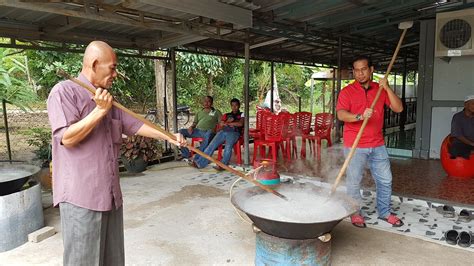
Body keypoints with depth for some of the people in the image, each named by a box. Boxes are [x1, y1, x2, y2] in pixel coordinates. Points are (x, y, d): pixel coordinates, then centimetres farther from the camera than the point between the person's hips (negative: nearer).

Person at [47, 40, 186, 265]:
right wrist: (100, 111, -17)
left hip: (111, 194, 7)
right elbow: (67, 138, -17)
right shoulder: (64, 91, -9)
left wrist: (167, 136, 8)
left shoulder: (108, 99, 14)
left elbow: (135, 125, 14)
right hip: (81, 196, -7)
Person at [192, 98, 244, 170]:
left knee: (228, 147, -34)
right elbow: (220, 125, 20)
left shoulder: (241, 115, 20)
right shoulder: (226, 115, 31)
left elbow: (240, 124, 1)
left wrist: (228, 123, 5)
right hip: (223, 131, 3)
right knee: (211, 146, -18)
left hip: (234, 132, -3)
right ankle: (199, 163, -22)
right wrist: (227, 121, 1)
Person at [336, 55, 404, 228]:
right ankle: (356, 213, 20)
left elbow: (398, 108, 2)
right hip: (355, 146, -4)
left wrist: (387, 88, -9)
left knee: (385, 180, 12)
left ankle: (384, 212, 30)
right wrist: (360, 116, -33)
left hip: (377, 145, 4)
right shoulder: (347, 91, -3)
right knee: (354, 182, 2)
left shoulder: (380, 90, 9)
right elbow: (341, 114, -16)